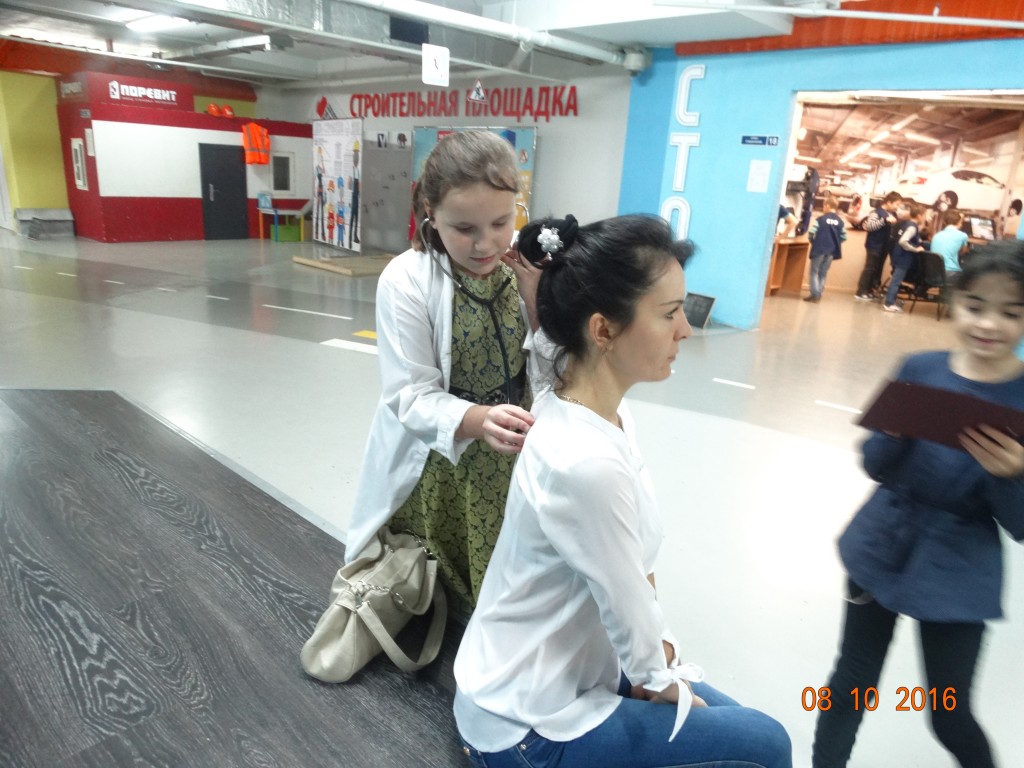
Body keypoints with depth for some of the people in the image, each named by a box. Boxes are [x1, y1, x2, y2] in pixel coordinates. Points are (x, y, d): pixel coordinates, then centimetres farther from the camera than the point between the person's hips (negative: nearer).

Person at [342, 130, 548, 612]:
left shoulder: (527, 271, -8)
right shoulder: (406, 282, -18)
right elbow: (411, 397, -20)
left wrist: (538, 301, -21)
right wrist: (478, 419, -38)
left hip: (513, 465, 3)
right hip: (434, 472, -2)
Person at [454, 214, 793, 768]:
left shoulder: (599, 410, -8)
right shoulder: (586, 463, -36)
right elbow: (627, 606, -20)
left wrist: (656, 656, 2)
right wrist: (659, 680, -2)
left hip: (568, 666, 8)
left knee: (736, 721, 20)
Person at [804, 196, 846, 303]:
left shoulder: (821, 219, -11)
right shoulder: (840, 221, 3)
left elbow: (811, 233, -15)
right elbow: (844, 237, 5)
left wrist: (813, 241, 3)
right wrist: (835, 243, 17)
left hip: (819, 249, -4)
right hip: (831, 251, 5)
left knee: (814, 272, 5)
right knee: (823, 273, 13)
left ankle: (815, 294, -4)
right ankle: (818, 295, 14)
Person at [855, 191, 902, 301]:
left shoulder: (893, 214, 12)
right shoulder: (877, 212, -11)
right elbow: (867, 226, -26)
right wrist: (885, 220, -30)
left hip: (885, 247, 8)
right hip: (874, 246, -8)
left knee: (878, 269, 11)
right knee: (869, 269, -5)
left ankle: (870, 290, 19)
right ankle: (861, 292, 0)